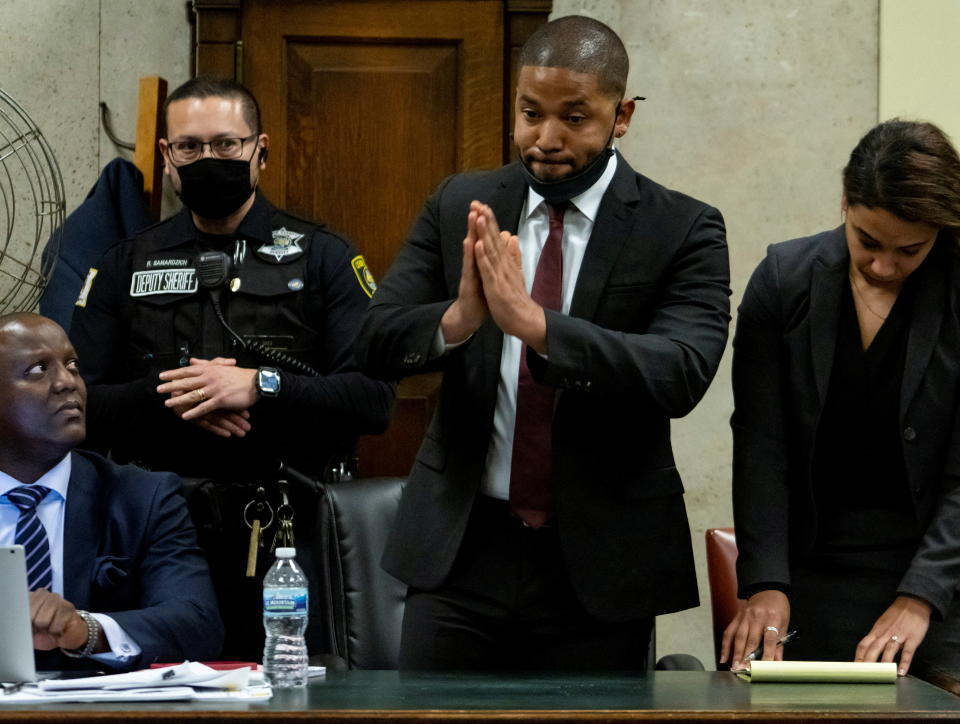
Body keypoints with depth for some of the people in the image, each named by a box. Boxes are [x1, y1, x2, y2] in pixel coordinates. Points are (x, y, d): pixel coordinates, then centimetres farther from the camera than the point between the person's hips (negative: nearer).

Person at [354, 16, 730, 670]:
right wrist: (458, 318, -24)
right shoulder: (460, 206, 6)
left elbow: (681, 375, -19)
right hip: (462, 549, 2)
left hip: (599, 566, -2)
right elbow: (376, 344, -2)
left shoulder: (682, 230, -4)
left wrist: (534, 322, -30)